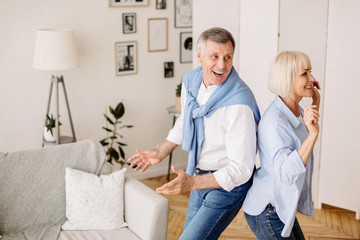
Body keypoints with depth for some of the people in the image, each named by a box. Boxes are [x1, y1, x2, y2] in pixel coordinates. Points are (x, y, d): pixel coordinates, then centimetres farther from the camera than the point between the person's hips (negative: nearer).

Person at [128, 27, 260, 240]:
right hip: (200, 176, 8)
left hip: (228, 183, -8)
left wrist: (192, 183, -38)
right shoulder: (191, 81, -7)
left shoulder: (239, 104, -31)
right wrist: (161, 153, 16)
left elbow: (241, 169, -30)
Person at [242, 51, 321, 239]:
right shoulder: (274, 120, -27)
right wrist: (313, 134, -43)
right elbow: (286, 173, -36)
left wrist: (316, 100, 11)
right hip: (266, 211, -9)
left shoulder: (294, 110, 0)